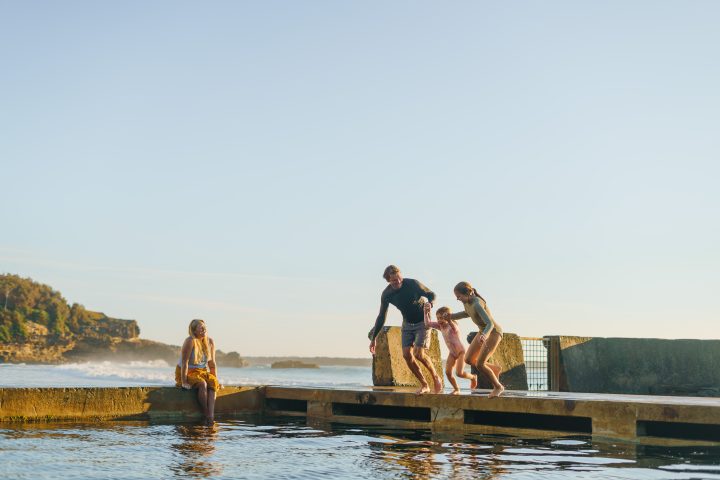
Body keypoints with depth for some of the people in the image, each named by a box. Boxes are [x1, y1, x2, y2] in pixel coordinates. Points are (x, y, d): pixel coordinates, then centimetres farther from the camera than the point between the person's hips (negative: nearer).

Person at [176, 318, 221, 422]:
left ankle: (211, 415, -38)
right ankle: (206, 414, -26)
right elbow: (184, 362, -19)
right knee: (202, 384, -33)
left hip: (202, 372, 5)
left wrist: (216, 380, 2)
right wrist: (184, 382, -23)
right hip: (187, 373, -5)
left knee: (213, 383, -26)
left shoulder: (210, 342, 3)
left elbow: (212, 364, 8)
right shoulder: (190, 341, -16)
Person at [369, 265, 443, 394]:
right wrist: (373, 338, 1)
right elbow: (381, 317, 0)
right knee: (407, 354, -10)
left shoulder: (412, 284, -23)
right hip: (407, 324, 4)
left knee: (418, 353, -19)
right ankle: (424, 385, 2)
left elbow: (431, 294, -11)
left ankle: (436, 377, 4)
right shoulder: (386, 294, -11)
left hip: (422, 322, -4)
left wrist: (430, 303, -36)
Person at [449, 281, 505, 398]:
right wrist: (451, 316, 12)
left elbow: (490, 323, -37)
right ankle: (494, 369, 24)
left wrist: (484, 335, -57)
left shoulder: (477, 304, -31)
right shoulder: (467, 302, -4)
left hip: (493, 332, -9)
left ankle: (498, 387, 6)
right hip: (484, 332, 9)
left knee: (479, 364, -14)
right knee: (468, 359, 4)